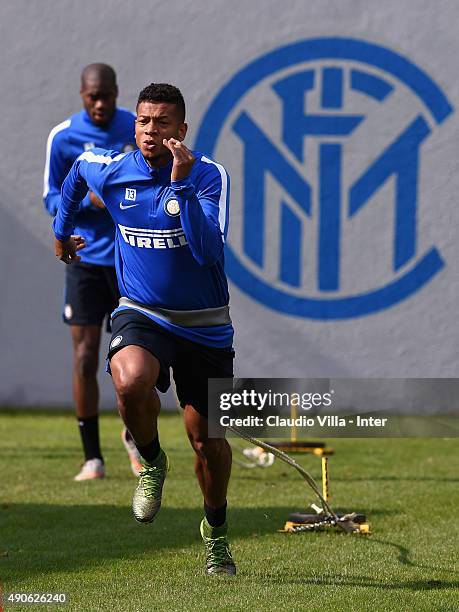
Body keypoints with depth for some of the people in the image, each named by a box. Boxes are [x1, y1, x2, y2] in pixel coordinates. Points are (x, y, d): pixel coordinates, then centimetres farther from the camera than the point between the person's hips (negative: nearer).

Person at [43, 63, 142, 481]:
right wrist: (90, 199, -17)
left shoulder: (139, 130, 2)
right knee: (85, 359, -4)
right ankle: (92, 458, 4)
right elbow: (52, 199, 0)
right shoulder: (63, 137, -3)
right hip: (86, 259, -1)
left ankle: (134, 434, 29)